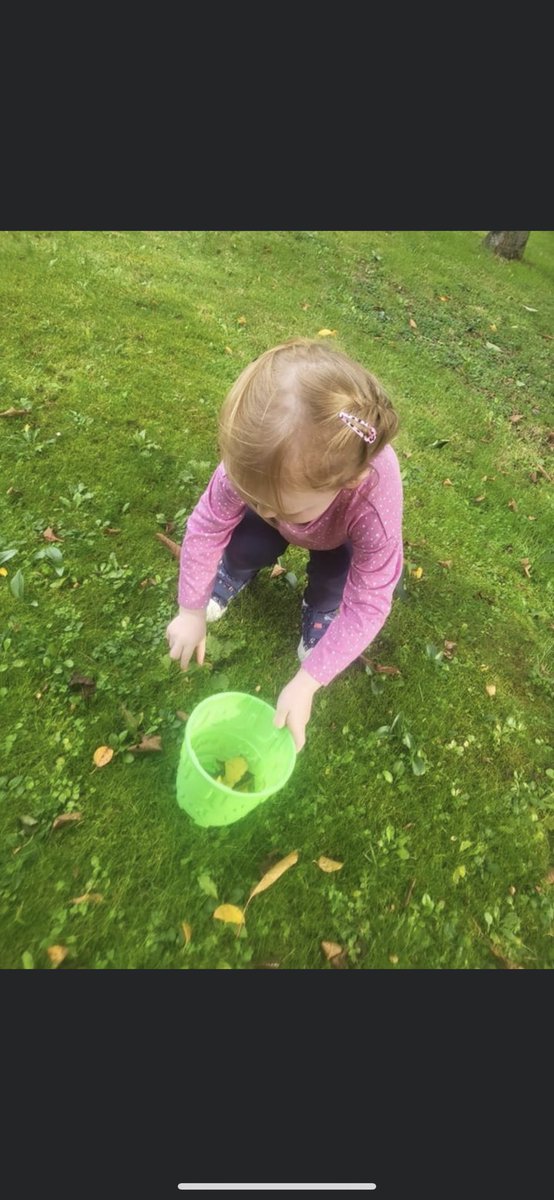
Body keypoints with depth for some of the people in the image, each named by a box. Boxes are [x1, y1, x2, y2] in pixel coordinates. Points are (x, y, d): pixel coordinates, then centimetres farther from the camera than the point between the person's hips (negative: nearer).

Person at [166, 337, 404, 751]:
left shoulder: (375, 503, -45)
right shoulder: (252, 462, -40)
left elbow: (366, 606, -36)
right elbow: (206, 527, -25)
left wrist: (307, 682, -36)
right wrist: (192, 611, -18)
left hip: (341, 540, -1)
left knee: (335, 583, -25)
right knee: (245, 545, -24)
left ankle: (321, 611, 10)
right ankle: (232, 576, 11)